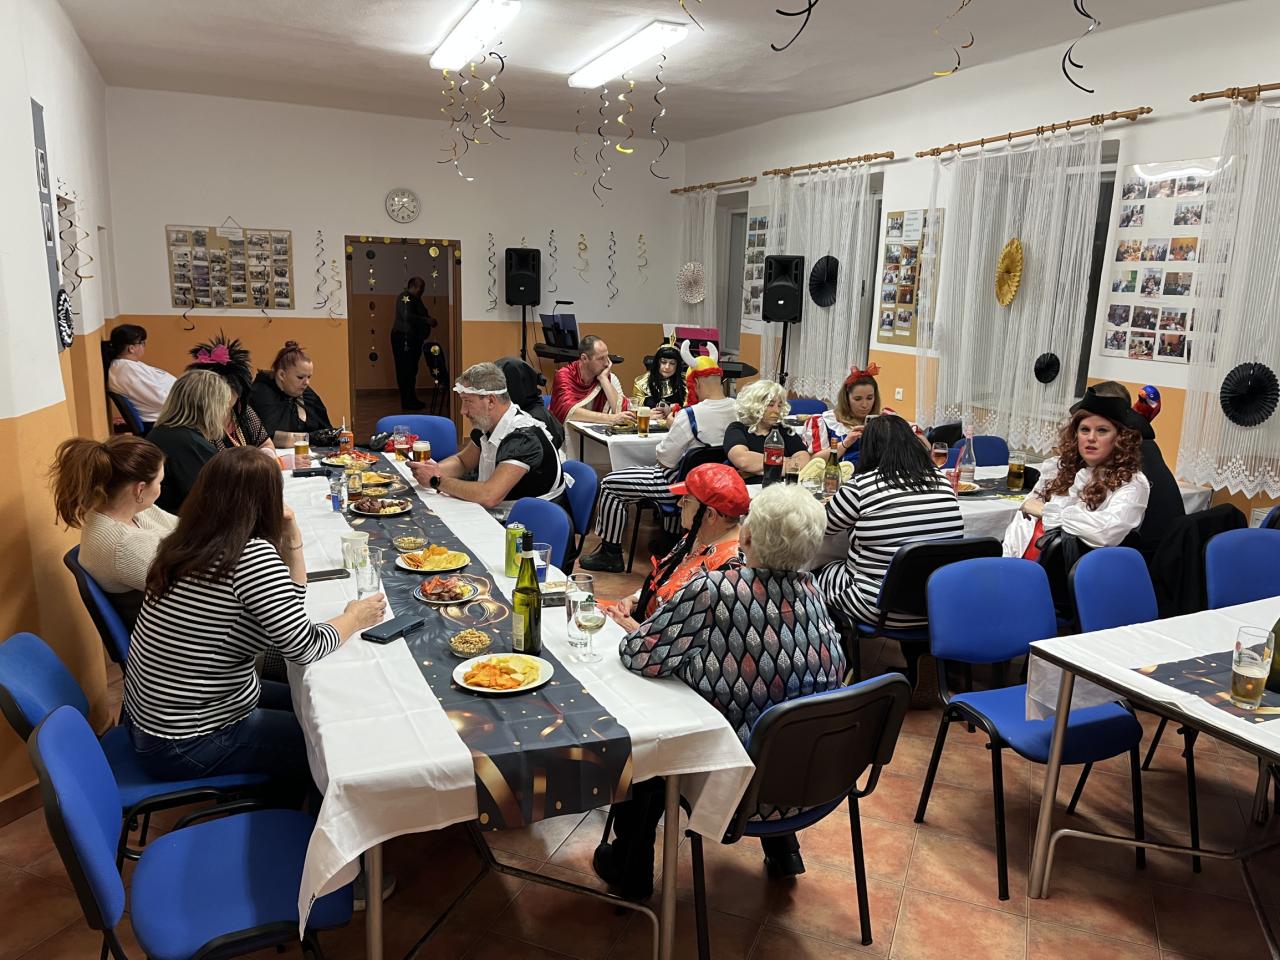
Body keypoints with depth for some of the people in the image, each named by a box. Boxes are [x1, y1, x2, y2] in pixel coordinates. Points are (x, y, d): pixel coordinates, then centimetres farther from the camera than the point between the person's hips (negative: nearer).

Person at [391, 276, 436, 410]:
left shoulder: (416, 299, 18)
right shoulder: (404, 297, -13)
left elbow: (421, 315, 24)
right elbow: (407, 316, -26)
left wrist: (430, 320, 4)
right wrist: (427, 320, -24)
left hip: (413, 338, 10)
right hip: (403, 338, -10)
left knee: (411, 370, 13)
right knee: (405, 370, -7)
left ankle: (411, 400, 20)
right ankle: (407, 402, -5)